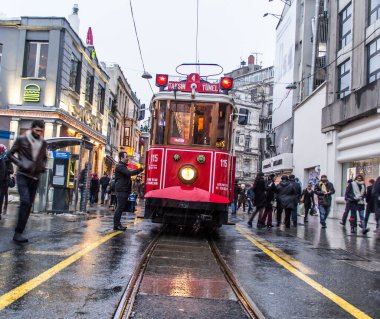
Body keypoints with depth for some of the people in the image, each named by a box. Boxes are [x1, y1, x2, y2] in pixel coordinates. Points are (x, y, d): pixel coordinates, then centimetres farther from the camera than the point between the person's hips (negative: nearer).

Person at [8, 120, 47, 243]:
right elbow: (10, 154, -1)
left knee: (29, 204, 4)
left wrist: (43, 166, 1)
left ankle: (19, 232, 12)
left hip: (35, 177, 5)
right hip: (23, 175, -5)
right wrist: (21, 164, -15)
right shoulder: (21, 140, -4)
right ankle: (18, 233, -14)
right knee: (25, 201, -19)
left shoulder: (43, 143, 8)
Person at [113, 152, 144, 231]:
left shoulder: (123, 166, 22)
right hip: (121, 190, -10)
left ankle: (118, 224, 16)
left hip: (124, 190, 10)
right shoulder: (119, 166, -11)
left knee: (120, 208, 11)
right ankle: (116, 225, -7)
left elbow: (128, 174, 23)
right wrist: (141, 169, -24)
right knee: (120, 208, -9)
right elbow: (129, 173, -25)